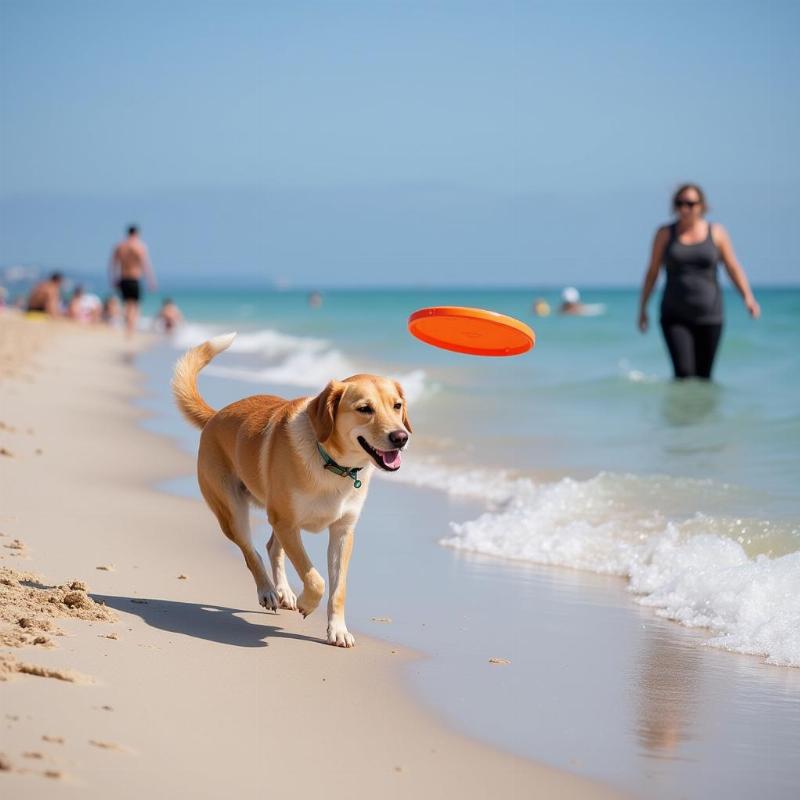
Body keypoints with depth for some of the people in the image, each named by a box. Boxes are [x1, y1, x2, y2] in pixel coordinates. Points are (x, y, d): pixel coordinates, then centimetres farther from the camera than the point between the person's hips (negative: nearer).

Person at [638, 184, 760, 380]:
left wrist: (748, 297, -11)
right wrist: (642, 309, 7)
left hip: (709, 317, 1)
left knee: (703, 376, 3)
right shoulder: (665, 234, 4)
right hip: (675, 317, -1)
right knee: (683, 372, -16)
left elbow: (733, 268, 3)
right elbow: (652, 272, 8)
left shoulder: (716, 233, 4)